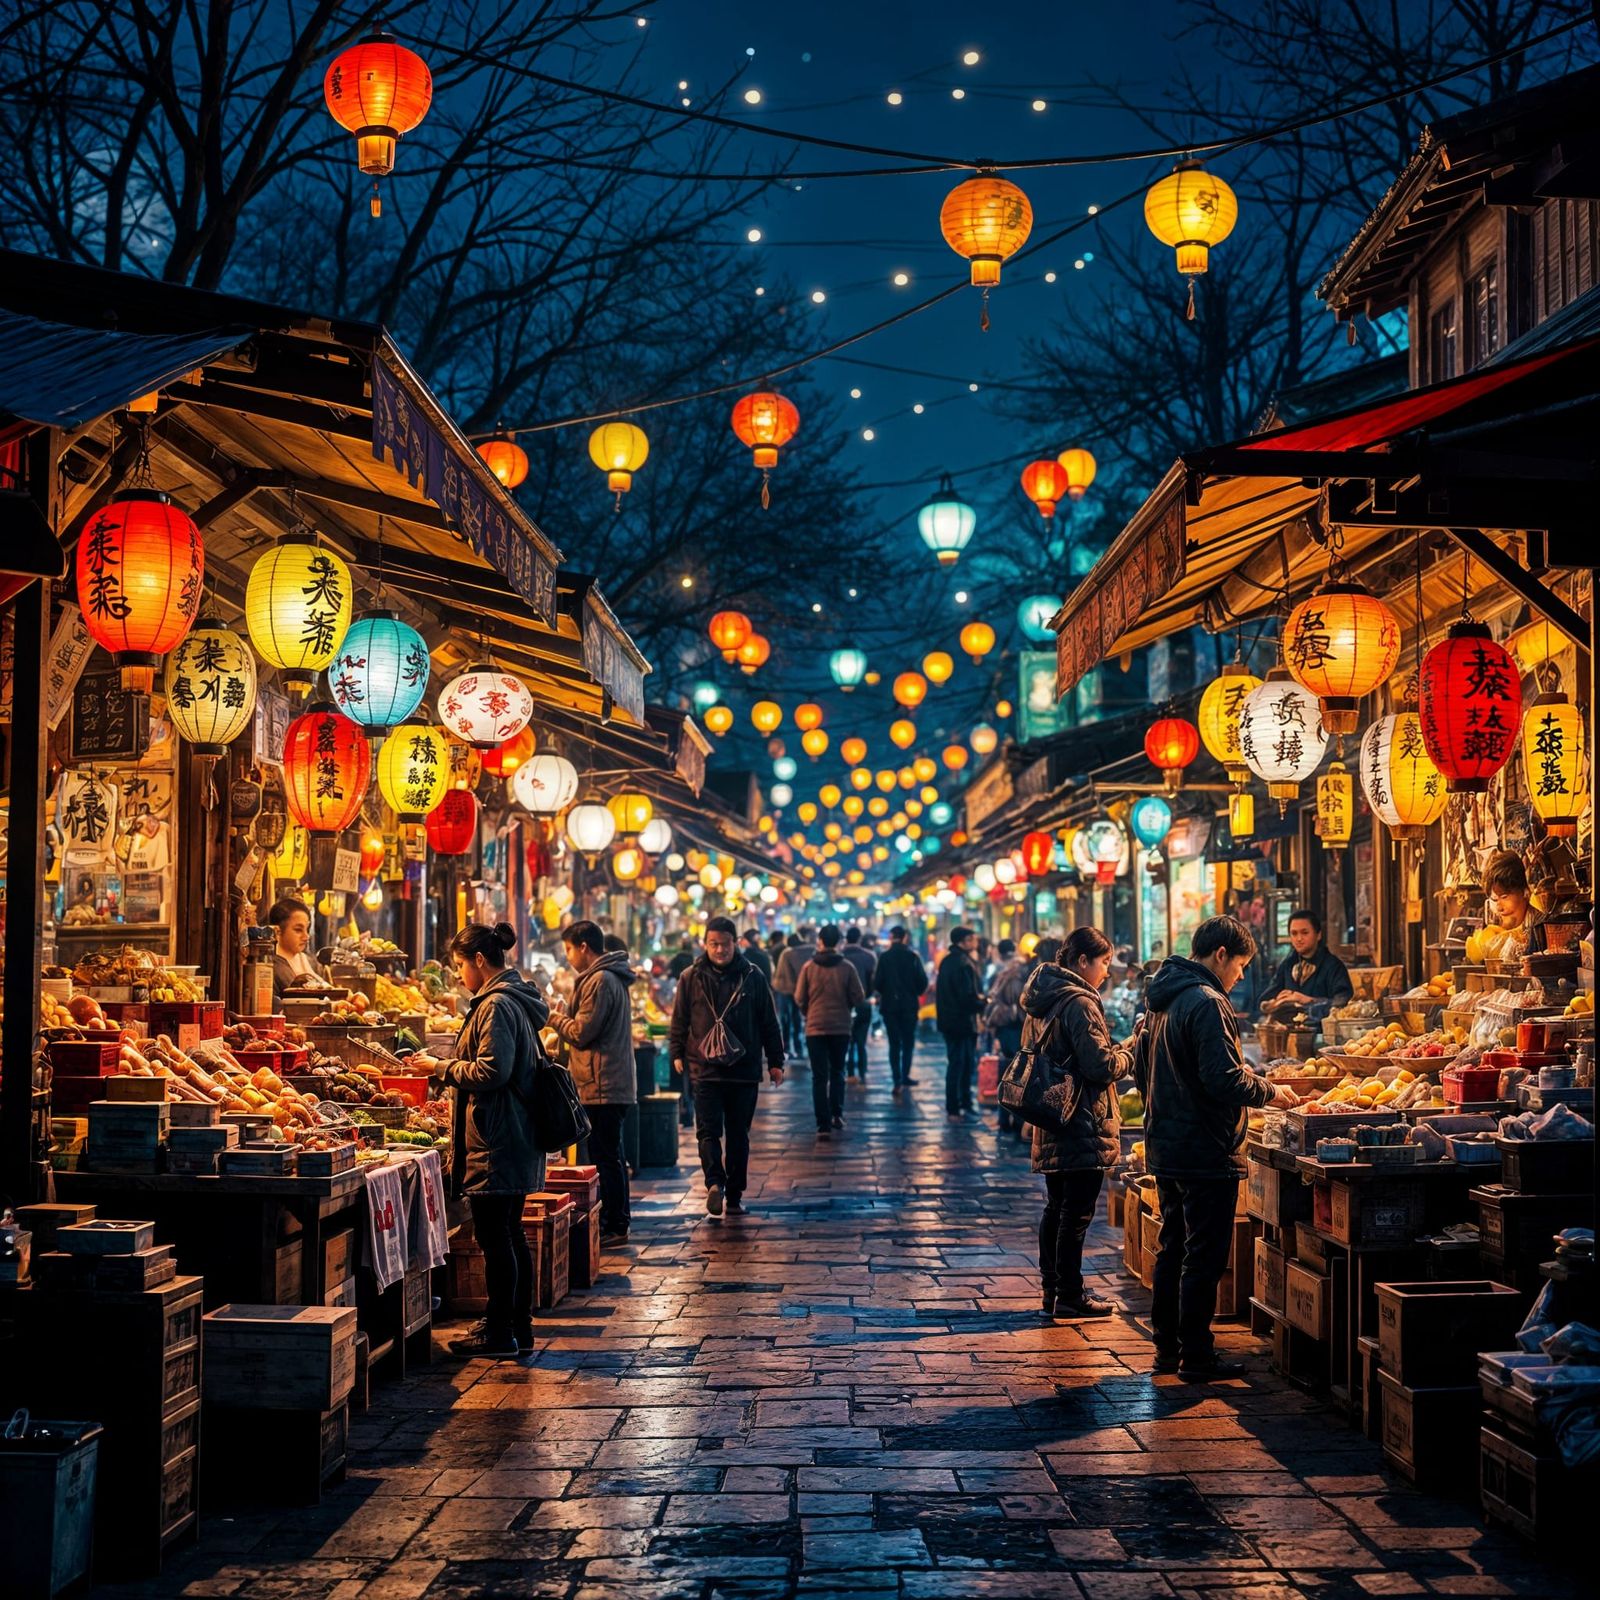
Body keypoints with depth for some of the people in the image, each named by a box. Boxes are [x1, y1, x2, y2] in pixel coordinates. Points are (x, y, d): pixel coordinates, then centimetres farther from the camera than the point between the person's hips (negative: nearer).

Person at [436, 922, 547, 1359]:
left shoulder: (496, 1006, -16)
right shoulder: (518, 1001, 16)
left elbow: (492, 1070, -23)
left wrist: (446, 1069, -7)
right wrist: (454, 1069, 17)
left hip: (495, 1142, -10)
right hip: (516, 1139, 10)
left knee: (494, 1237, -5)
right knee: (511, 1234, 15)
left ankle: (499, 1332, 0)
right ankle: (519, 1326, 20)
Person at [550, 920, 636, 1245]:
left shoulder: (600, 981, -16)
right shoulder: (613, 978, 17)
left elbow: (582, 1033, -17)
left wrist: (557, 1019, 0)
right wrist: (565, 1018, 16)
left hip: (603, 1086, -10)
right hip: (615, 1083, 10)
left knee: (605, 1157, -6)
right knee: (611, 1157, 15)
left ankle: (614, 1227, -2)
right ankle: (616, 1224, 21)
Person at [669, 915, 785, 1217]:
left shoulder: (752, 976, 3)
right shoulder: (692, 978, 2)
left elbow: (769, 1023, 7)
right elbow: (679, 1020, 7)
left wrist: (775, 1062, 6)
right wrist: (677, 1054, -1)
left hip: (744, 1070, 1)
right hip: (705, 1070, -1)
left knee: (739, 1135, 7)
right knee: (708, 1131, -13)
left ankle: (735, 1193, 11)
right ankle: (715, 1183, -21)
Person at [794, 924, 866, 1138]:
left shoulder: (808, 967, -6)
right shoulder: (847, 967, -6)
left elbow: (799, 998, -4)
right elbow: (859, 999, -5)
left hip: (815, 1027, 0)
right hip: (841, 1026, 0)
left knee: (819, 1076, 2)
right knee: (837, 1072, 21)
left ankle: (824, 1125, -4)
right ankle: (837, 1114, 15)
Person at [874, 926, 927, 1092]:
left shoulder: (884, 957, -6)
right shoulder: (913, 957, -6)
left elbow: (877, 983, -7)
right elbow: (923, 981, -6)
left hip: (889, 1005, 0)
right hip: (909, 1004, 0)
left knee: (894, 1043, 6)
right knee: (908, 1041, 12)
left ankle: (897, 1079, -1)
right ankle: (905, 1076, 3)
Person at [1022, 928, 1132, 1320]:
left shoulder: (1042, 999, 12)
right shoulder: (1080, 1004, -17)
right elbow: (1100, 1066, -20)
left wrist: (1118, 1050, 16)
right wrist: (1129, 1054, 0)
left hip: (1051, 1125, 9)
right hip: (1082, 1124, -9)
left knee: (1056, 1208, 16)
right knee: (1077, 1213, -2)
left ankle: (1051, 1290, 22)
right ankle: (1070, 1297, 3)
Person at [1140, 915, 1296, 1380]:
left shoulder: (1163, 1001, 12)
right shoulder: (1206, 1003, -18)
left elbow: (1142, 1070, 20)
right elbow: (1223, 1078, -25)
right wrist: (1270, 1092, -9)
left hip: (1165, 1147, 10)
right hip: (1205, 1151, -10)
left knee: (1172, 1250, 16)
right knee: (1203, 1258, -1)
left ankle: (1167, 1348, 24)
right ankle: (1196, 1357, 4)